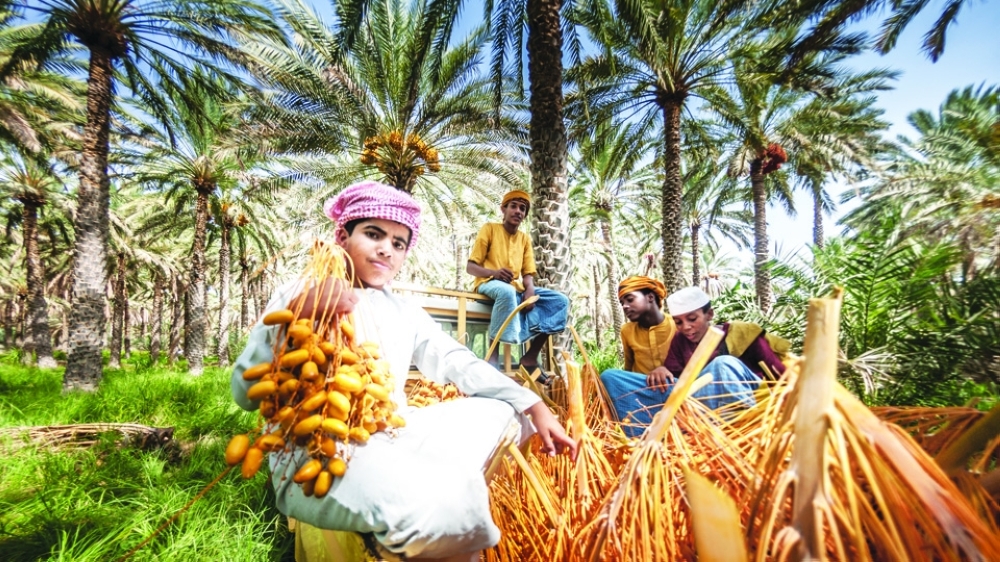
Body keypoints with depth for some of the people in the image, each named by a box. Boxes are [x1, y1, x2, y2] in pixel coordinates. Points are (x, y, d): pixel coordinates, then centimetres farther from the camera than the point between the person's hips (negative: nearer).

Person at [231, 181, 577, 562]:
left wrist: (534, 406, -4)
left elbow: (459, 363, 6)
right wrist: (297, 315, -21)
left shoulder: (404, 312, 17)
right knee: (447, 504, -31)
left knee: (502, 410, 0)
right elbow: (245, 393, -7)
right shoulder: (299, 295, 2)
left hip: (395, 436, 7)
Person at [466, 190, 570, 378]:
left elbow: (528, 273, 9)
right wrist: (494, 272, -24)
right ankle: (492, 355, -33)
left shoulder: (525, 239, 17)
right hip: (489, 284, -6)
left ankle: (530, 356, -11)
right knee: (507, 291, -41)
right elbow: (470, 267, -3)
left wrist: (530, 290, -16)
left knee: (560, 301, -11)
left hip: (517, 288, 6)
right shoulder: (489, 228, 2)